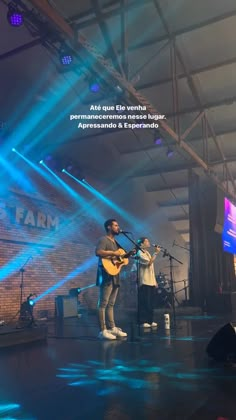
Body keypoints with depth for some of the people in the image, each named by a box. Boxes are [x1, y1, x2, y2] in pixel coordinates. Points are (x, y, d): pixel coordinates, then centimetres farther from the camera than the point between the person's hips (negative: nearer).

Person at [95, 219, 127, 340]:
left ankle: (112, 328, 17)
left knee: (111, 304, 12)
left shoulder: (115, 242, 22)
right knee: (103, 303, -8)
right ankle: (103, 331, -8)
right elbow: (98, 252, -23)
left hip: (115, 275, 10)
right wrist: (113, 253, -18)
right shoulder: (104, 239, -6)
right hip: (107, 274, -9)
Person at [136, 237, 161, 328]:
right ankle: (143, 321, -3)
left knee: (151, 303, 10)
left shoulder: (147, 253, 20)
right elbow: (149, 262, -21)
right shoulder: (140, 253, -8)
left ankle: (150, 320, 16)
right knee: (144, 303, -7)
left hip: (150, 282, 9)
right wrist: (156, 253, -17)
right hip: (144, 282, -9)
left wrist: (155, 281, 18)